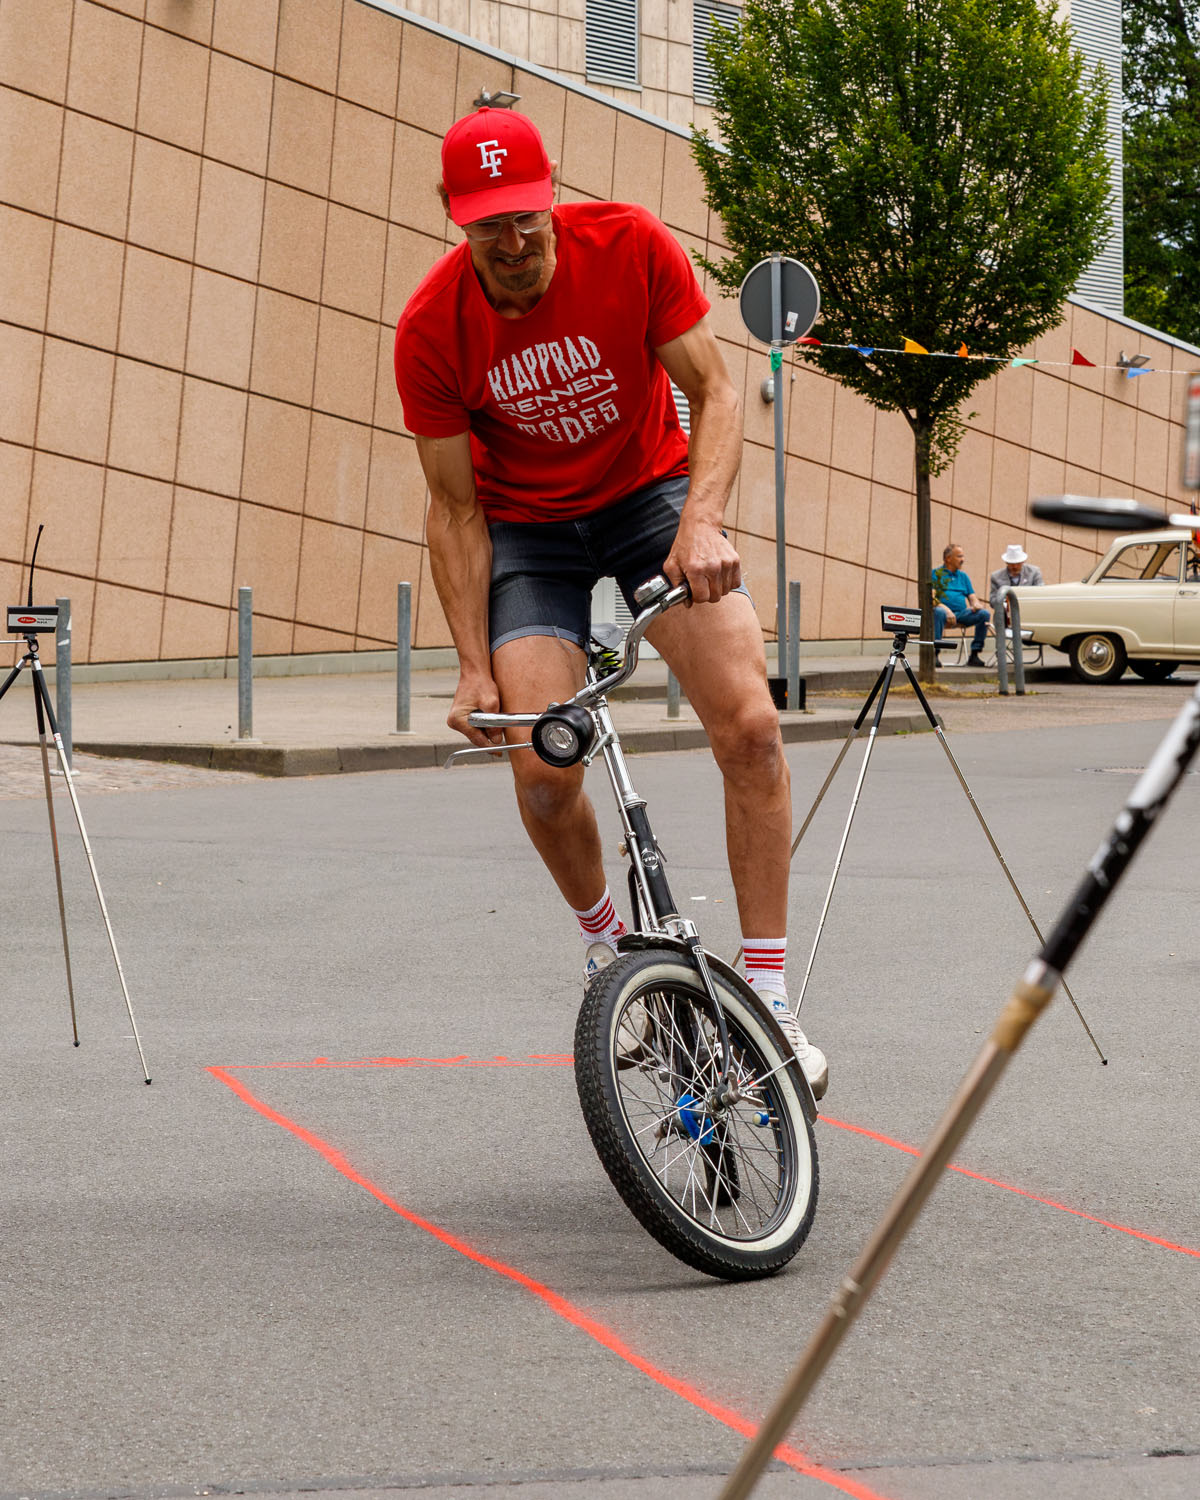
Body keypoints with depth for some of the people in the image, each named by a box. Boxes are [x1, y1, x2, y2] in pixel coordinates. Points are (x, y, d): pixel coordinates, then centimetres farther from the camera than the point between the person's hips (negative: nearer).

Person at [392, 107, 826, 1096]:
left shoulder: (632, 245, -20)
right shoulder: (431, 330, -19)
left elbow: (714, 392, -15)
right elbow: (456, 508, -11)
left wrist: (703, 519, -33)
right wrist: (474, 667, -17)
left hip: (651, 491, 0)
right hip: (528, 526, 0)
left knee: (750, 725, -19)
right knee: (542, 770, -16)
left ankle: (769, 992, -11)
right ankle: (607, 938, 17)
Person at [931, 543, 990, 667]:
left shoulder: (963, 576, 24)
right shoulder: (936, 574, 8)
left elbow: (972, 598, 19)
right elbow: (931, 598, -6)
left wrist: (976, 604, -7)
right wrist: (946, 609, -22)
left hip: (962, 613, 5)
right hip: (945, 610, -5)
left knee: (984, 614, -21)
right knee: (939, 612, -40)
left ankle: (974, 655, -19)